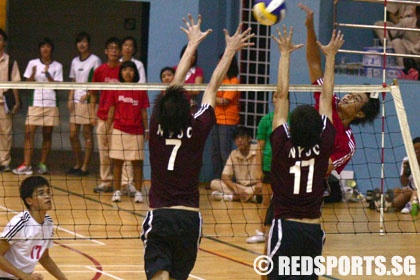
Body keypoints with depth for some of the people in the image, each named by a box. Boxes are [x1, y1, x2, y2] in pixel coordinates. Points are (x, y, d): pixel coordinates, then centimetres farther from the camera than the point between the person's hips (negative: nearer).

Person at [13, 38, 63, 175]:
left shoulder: (57, 66, 5)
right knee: (29, 134, -8)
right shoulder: (32, 63, 6)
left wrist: (47, 74, -14)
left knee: (47, 135, 3)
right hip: (34, 103, 0)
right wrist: (33, 74, -14)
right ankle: (26, 165, -10)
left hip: (50, 103, 0)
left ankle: (43, 164, 10)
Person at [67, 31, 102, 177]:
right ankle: (77, 164, 16)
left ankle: (85, 167, 1)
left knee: (87, 134, -2)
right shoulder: (75, 61, 15)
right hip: (76, 102, 6)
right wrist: (70, 98, 6)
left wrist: (88, 94, -15)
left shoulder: (95, 60, -3)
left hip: (89, 101, -6)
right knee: (73, 134, 4)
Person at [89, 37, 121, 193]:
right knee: (104, 151, 7)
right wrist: (92, 114, 6)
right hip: (102, 117, 3)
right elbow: (93, 94, 14)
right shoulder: (100, 71, 6)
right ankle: (106, 182, 13)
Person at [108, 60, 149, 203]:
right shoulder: (116, 90, 4)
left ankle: (138, 191, 7)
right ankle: (117, 191, 8)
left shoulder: (141, 91, 2)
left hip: (137, 132, -1)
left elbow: (144, 112, 5)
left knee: (137, 162, 2)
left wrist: (147, 130, 1)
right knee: (117, 162, 2)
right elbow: (111, 111, 7)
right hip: (119, 131, 1)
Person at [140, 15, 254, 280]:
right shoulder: (197, 130, -5)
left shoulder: (157, 128, -3)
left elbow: (175, 84, 9)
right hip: (189, 218, 1)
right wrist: (230, 51, 17)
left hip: (159, 217, -1)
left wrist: (193, 44, 21)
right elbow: (213, 88, 6)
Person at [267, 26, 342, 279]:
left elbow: (282, 94, -2)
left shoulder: (283, 145, -8)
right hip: (314, 229, 4)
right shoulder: (323, 145, -2)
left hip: (285, 228, -4)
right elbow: (327, 97, 8)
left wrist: (285, 53, 4)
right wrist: (331, 56, 17)